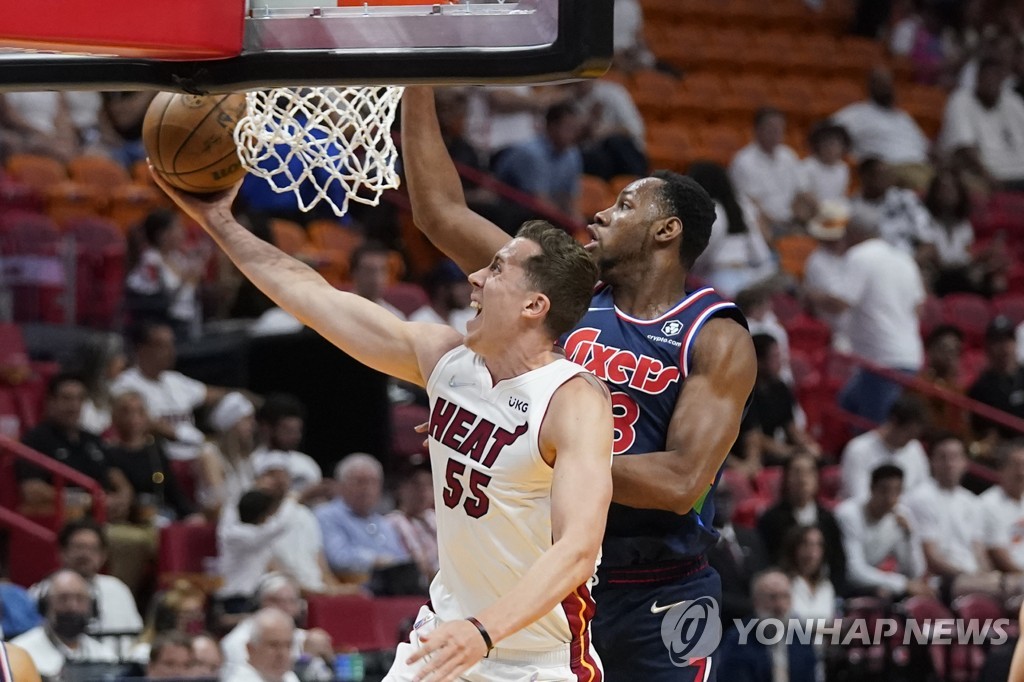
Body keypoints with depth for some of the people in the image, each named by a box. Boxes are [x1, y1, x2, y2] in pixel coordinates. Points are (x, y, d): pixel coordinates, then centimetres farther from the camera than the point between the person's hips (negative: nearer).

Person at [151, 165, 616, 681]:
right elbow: (315, 298, 7)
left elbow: (578, 549, -35)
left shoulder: (575, 403, -23)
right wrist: (218, 222, 10)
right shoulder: (444, 357, -2)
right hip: (452, 629, 6)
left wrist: (483, 632, -48)